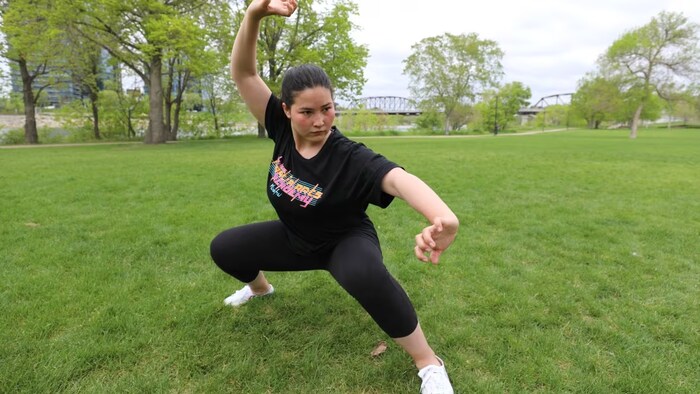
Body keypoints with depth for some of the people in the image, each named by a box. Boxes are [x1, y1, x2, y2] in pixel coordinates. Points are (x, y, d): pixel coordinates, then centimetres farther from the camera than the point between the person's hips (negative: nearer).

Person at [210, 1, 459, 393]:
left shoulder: (351, 157, -33)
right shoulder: (282, 129, -18)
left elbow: (400, 178, -51)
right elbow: (243, 73, -21)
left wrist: (444, 217, -73)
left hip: (346, 240, -5)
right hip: (295, 239, 6)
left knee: (366, 274, -40)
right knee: (224, 247, 6)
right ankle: (260, 288, 42)